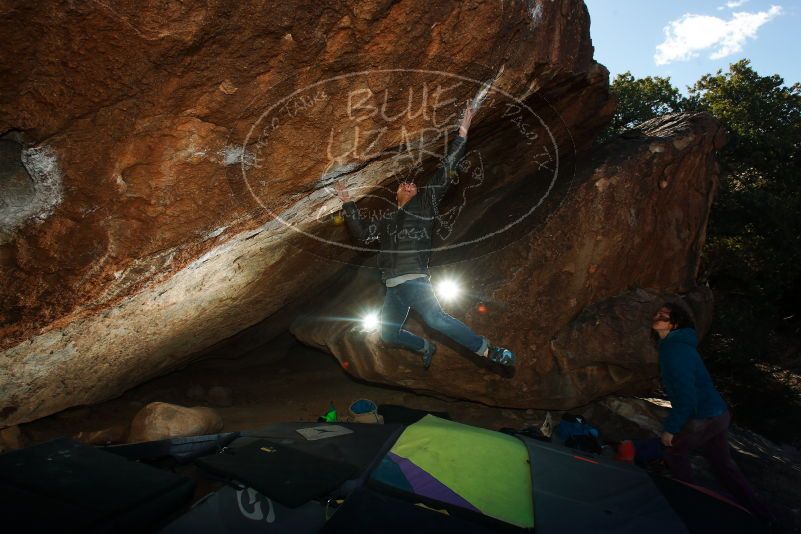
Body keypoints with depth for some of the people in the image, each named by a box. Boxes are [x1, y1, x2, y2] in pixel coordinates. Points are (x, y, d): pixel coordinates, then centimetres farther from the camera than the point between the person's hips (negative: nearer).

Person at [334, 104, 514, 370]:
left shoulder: (424, 204, 11)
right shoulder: (387, 221, 26)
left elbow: (446, 171, 6)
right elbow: (362, 232, 21)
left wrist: (462, 133, 3)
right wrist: (347, 203, 22)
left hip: (414, 279, -6)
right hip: (393, 287, 7)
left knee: (436, 319, -28)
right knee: (389, 333, 13)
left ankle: (488, 350, -17)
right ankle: (426, 348, 37)